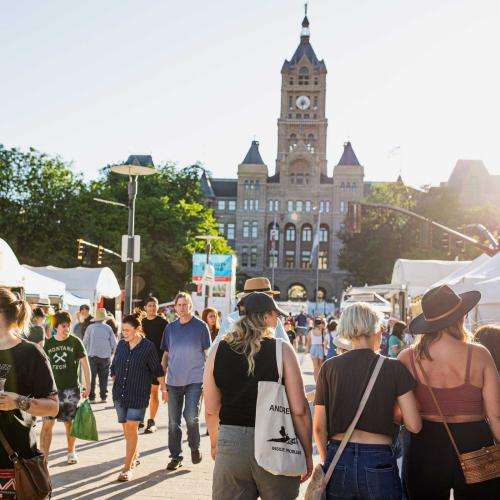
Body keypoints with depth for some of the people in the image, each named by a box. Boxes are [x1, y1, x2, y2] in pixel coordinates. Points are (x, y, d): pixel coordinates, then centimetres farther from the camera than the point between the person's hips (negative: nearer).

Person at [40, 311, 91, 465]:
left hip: (71, 388, -1)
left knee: (69, 422, 10)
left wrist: (88, 387, -4)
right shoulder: (48, 343, 5)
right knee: (47, 422, -7)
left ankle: (71, 452, 28)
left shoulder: (75, 342, -2)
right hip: (52, 388, 1)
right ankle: (43, 456, -5)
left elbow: (85, 365, 0)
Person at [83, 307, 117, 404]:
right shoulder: (108, 328, -3)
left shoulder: (90, 327, -3)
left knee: (92, 377, 6)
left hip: (92, 355, 0)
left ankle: (91, 397, 5)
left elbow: (85, 342, 3)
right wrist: (110, 353, 16)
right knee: (103, 378, 9)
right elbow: (114, 343, 1)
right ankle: (103, 397, 10)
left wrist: (87, 352, 19)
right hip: (105, 356, 0)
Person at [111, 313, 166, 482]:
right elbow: (114, 367, 18)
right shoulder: (121, 344, 4)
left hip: (139, 394, -5)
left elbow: (157, 370, 1)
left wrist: (164, 388, 7)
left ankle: (127, 467, -7)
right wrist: (115, 383, 16)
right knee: (126, 428, 12)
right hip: (120, 393, 5)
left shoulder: (148, 346, -8)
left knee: (131, 427, -11)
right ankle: (135, 456, 35)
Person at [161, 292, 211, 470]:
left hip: (194, 380, -4)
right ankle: (175, 456, 17)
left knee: (191, 417, -11)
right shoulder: (170, 328, 10)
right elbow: (166, 354, 15)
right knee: (173, 421, 6)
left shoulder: (200, 326, -1)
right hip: (174, 381, 4)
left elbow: (207, 353, 1)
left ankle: (195, 447, 15)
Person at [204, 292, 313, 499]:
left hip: (230, 445, 3)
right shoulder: (281, 349, -7)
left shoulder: (218, 350, 2)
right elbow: (299, 410, -9)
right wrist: (307, 453, 3)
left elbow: (211, 410, 6)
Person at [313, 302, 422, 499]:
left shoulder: (329, 367, 0)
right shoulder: (394, 368, -4)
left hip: (338, 461, 2)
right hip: (378, 460, -1)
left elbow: (319, 427, 3)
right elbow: (414, 425, -7)